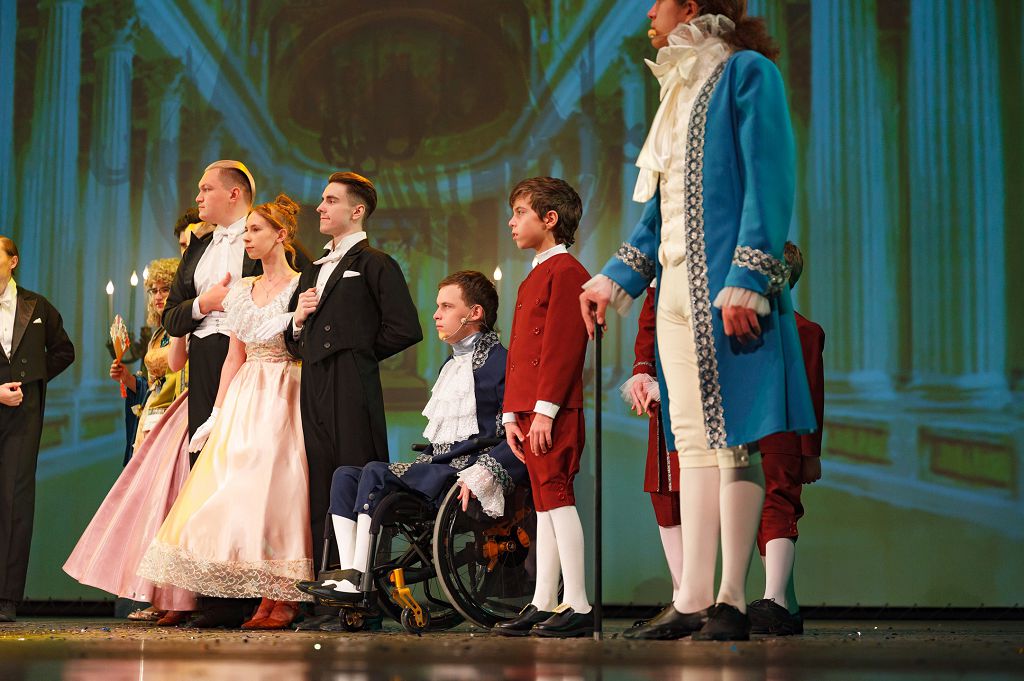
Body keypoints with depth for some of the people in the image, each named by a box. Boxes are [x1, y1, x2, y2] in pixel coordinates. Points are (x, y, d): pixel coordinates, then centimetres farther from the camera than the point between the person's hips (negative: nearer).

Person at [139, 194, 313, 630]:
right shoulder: (241, 292, 15)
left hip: (284, 397, -6)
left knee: (275, 489, -11)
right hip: (242, 399, 6)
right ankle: (241, 598, 2)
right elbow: (234, 357, 16)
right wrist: (216, 414, 12)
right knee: (232, 492, -2)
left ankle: (282, 600, -6)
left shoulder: (302, 287, -4)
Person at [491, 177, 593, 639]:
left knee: (556, 497, -10)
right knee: (545, 504, 10)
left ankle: (579, 608, -9)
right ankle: (544, 605, 13)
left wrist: (544, 409, -20)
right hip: (528, 412, 10)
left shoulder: (565, 272, -8)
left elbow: (563, 346, -16)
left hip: (553, 413, -10)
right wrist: (511, 413, 15)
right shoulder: (533, 279, 23)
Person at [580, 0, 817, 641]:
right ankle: (693, 600, 5)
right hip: (677, 288, 8)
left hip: (727, 287, -8)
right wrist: (612, 280, 20)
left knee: (734, 439, -7)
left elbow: (770, 184, -11)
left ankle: (732, 601, -5)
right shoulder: (680, 89, 24)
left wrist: (746, 281, -20)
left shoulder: (747, 72, -1)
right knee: (693, 442, 5)